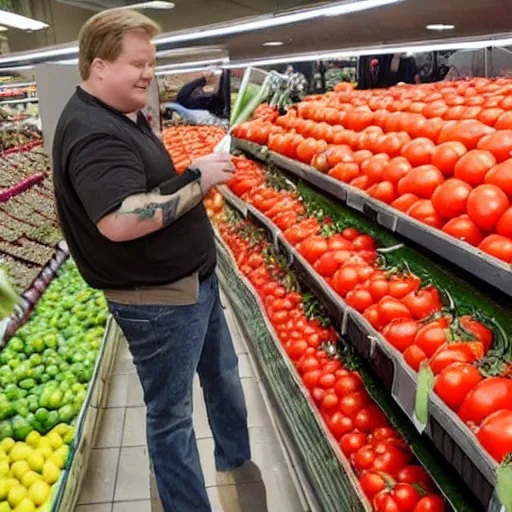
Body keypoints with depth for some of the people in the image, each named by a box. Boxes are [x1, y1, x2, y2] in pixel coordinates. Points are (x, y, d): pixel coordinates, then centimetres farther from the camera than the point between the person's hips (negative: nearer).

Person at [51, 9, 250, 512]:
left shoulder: (126, 116, 10)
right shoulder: (92, 132, -23)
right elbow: (120, 220, -37)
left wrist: (199, 173, 4)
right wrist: (196, 180, -27)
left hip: (195, 280, 11)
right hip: (157, 300, -11)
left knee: (223, 378, 27)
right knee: (171, 413, 8)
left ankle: (237, 466, 51)